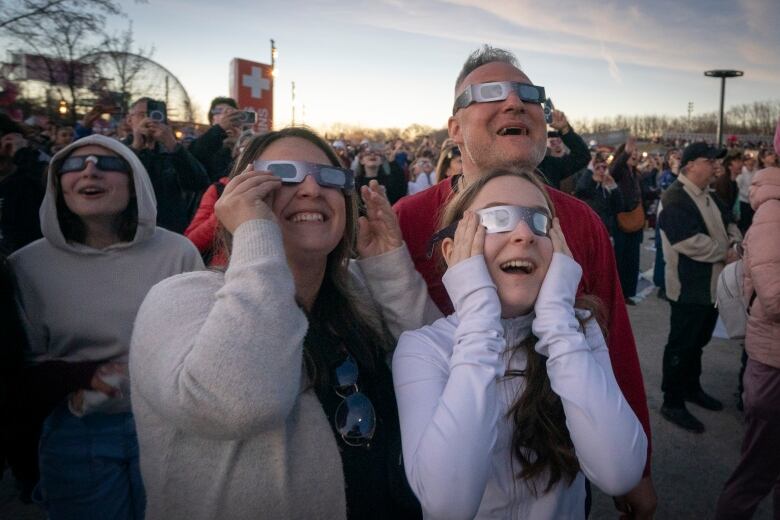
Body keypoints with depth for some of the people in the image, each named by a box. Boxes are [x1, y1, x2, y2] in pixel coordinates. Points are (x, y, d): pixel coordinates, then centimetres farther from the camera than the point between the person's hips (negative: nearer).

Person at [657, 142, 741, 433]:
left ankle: (691, 388, 37)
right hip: (690, 289, -9)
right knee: (681, 345, 0)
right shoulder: (675, 199, -19)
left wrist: (736, 242, -5)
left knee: (698, 341, 21)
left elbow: (728, 221, 17)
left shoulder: (708, 196, 14)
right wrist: (725, 253, -16)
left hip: (712, 285, 9)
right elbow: (690, 242, -27)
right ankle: (672, 404, 11)